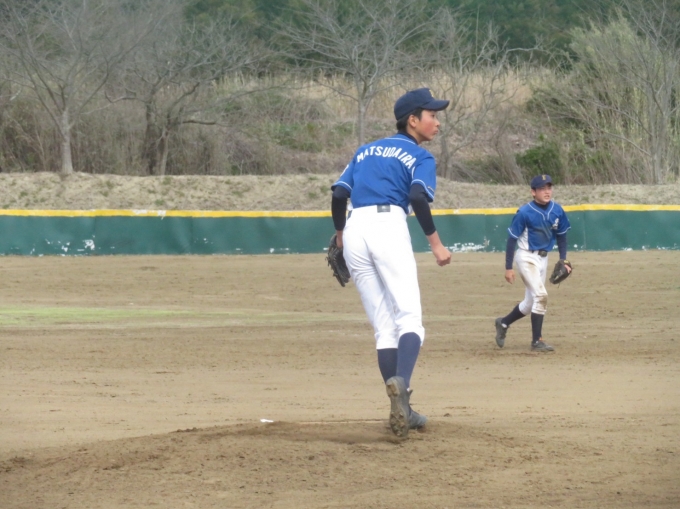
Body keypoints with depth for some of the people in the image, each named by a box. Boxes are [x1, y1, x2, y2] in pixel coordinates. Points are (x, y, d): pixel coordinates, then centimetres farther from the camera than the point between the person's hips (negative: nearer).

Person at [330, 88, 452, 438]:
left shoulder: (366, 151, 25)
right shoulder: (419, 157, 8)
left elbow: (338, 194, 15)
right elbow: (418, 197, -11)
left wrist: (340, 236, 27)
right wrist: (435, 242, -7)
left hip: (354, 229, 6)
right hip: (389, 227, -6)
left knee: (384, 328, 9)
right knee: (409, 320, -11)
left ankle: (401, 410, 4)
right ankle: (400, 383, -39)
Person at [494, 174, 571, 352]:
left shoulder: (557, 211, -2)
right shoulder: (525, 212, -17)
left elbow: (561, 236, 11)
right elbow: (512, 239, -12)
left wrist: (563, 261, 4)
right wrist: (508, 268, -12)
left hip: (543, 258, 6)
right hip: (526, 257, -6)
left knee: (530, 303, 13)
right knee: (540, 295, -19)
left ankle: (503, 323, 37)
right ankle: (537, 341, -11)